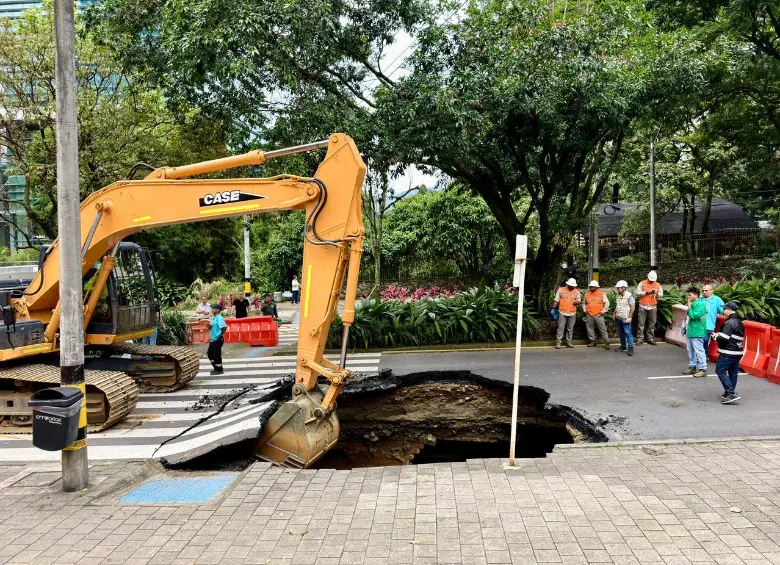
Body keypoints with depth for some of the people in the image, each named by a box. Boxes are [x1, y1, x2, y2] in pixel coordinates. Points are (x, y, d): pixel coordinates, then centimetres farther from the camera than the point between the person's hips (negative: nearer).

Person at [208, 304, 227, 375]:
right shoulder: (213, 318, 12)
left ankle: (219, 370, 11)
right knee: (210, 354, 16)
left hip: (218, 340, -10)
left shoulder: (219, 318, -18)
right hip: (213, 339, 10)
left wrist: (221, 334, -15)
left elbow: (224, 326, -29)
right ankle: (216, 368, 28)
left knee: (217, 355, -2)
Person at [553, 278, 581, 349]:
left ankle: (568, 342, 17)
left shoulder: (577, 292, 8)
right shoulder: (561, 290, 1)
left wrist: (577, 302, -11)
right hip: (562, 312, -3)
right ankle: (558, 343, -3)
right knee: (561, 328, -5)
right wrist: (554, 307, -4)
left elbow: (579, 300, 12)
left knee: (570, 328, 8)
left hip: (572, 313, 3)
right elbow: (557, 300, 6)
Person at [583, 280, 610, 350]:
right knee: (590, 328, 8)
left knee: (603, 329, -4)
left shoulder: (602, 294, 0)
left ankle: (606, 343, 0)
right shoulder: (587, 294, 10)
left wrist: (602, 312, -4)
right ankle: (593, 341, 19)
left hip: (598, 315, -4)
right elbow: (584, 303, 23)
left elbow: (607, 304, 0)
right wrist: (585, 310, 10)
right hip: (589, 315, 4)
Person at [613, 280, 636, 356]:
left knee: (628, 333, -9)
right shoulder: (617, 296, 10)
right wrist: (614, 314, 13)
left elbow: (633, 307, -11)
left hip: (625, 318, -7)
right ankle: (623, 347, 23)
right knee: (621, 333, 13)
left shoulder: (629, 296, -11)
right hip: (618, 318, 7)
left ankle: (630, 348, -7)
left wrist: (629, 317, -15)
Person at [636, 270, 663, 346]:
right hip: (643, 306, -2)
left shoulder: (658, 285, 9)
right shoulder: (642, 283, 1)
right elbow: (637, 293, -4)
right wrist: (646, 292, -16)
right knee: (641, 323, -2)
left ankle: (650, 339, 14)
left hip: (653, 307, 3)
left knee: (652, 323, 6)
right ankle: (640, 339, 2)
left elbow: (661, 295, 7)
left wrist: (656, 293, -13)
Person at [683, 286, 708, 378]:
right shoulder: (693, 304, 13)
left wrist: (689, 307, -11)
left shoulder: (700, 304, -14)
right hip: (691, 331, 10)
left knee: (699, 351, -6)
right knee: (690, 350, 16)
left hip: (697, 332, -10)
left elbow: (693, 315, -22)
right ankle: (692, 367, 25)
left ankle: (703, 369, -2)